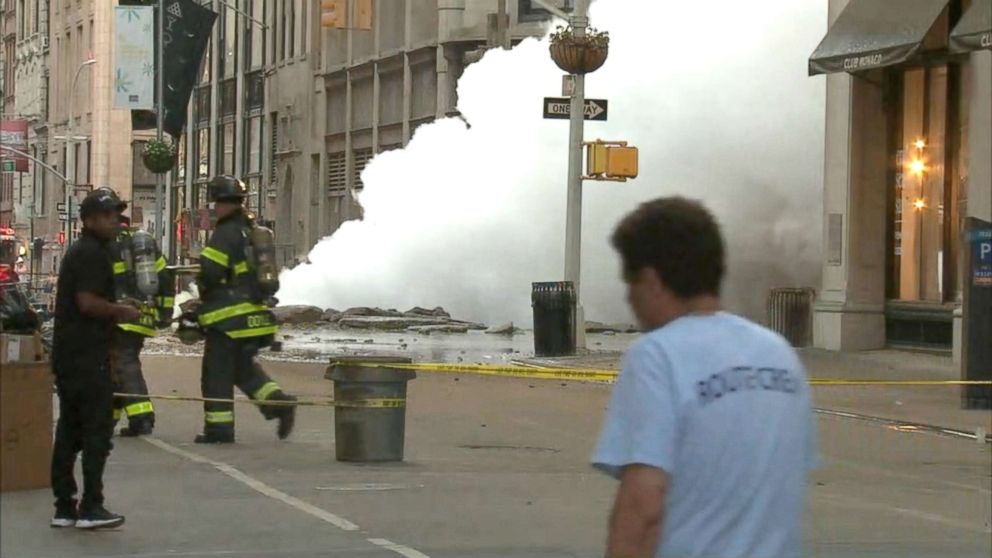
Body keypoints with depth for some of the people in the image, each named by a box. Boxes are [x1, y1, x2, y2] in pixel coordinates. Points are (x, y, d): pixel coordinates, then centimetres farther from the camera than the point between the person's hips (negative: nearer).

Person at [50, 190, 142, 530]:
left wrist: (114, 314, 17)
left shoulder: (77, 252, 20)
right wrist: (121, 311, -8)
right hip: (88, 357, -10)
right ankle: (90, 508, -9)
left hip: (67, 355, 10)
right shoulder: (92, 253, -12)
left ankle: (64, 507, 13)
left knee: (69, 432, 10)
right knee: (97, 430, -7)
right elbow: (88, 302, -22)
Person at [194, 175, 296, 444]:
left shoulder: (226, 233, -14)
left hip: (228, 316, -8)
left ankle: (218, 428, 3)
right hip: (254, 314, 9)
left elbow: (210, 271, -22)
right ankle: (279, 402, 3)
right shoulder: (253, 232, 14)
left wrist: (204, 289, 0)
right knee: (244, 367, 20)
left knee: (218, 372, 0)